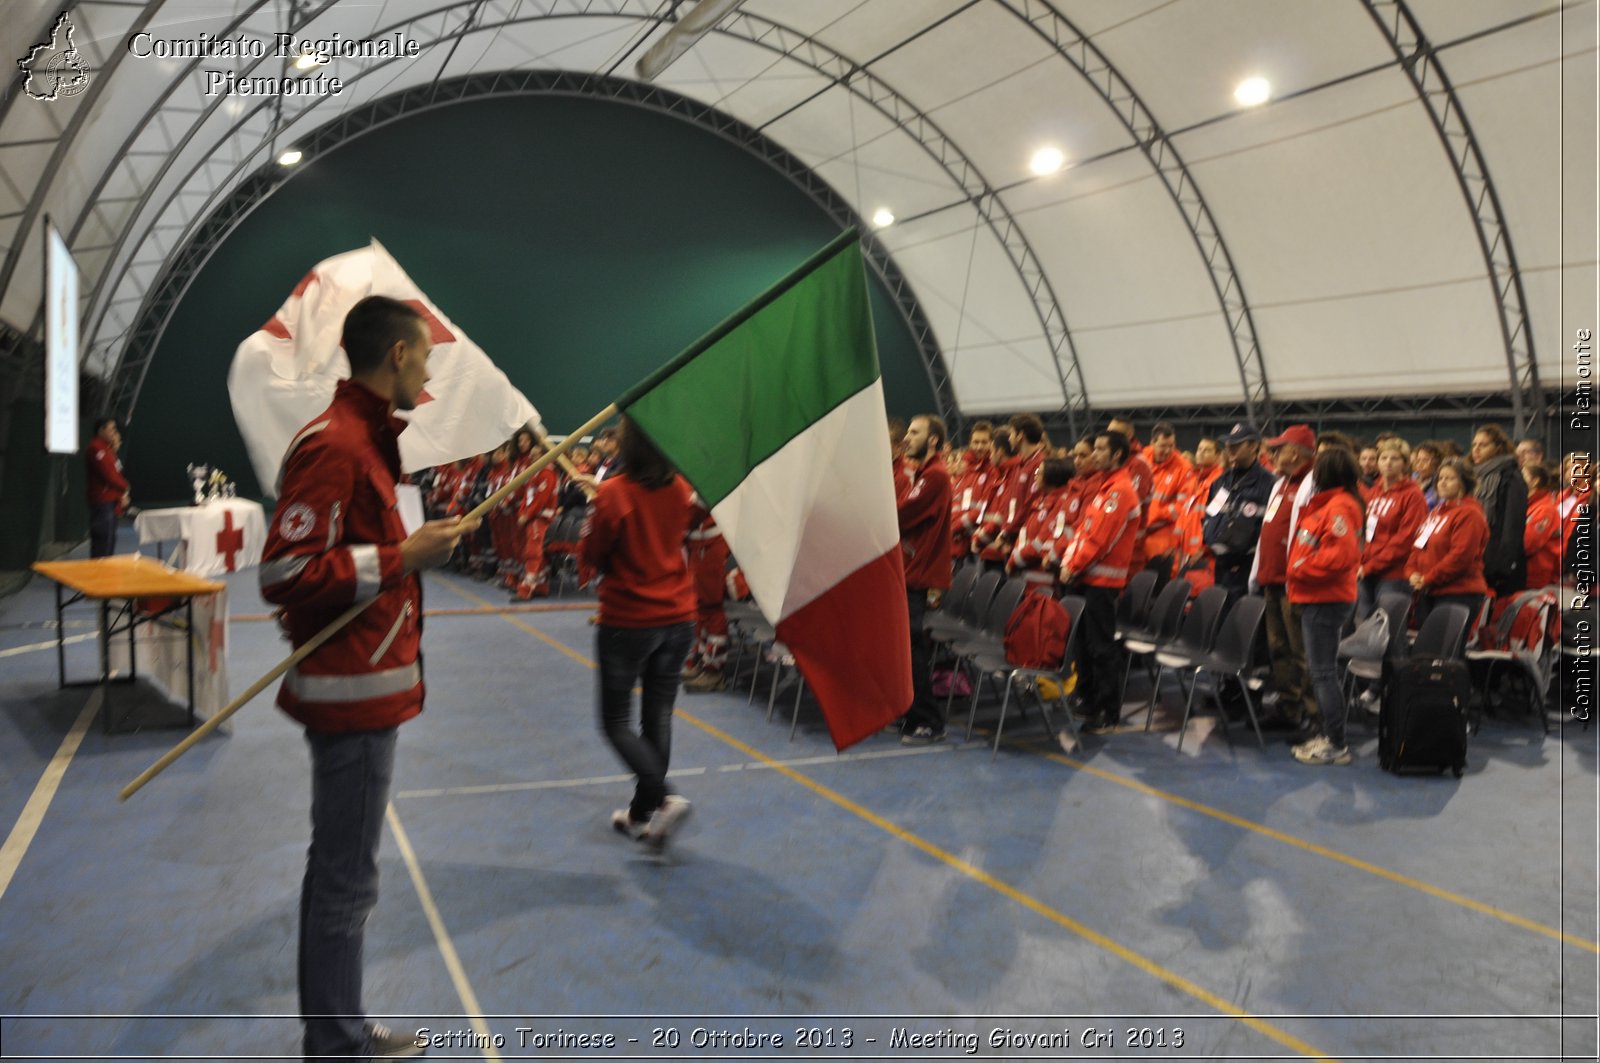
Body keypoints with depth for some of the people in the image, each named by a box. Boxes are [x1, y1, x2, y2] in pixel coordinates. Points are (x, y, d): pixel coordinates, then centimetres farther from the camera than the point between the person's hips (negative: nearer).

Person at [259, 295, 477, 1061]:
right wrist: (402, 556, -21)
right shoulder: (334, 445, -18)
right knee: (347, 880, 1)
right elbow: (283, 574, -23)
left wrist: (424, 542, 9)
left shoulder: (363, 438, 13)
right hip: (355, 692, -11)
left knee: (337, 868, 20)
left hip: (363, 686, 11)